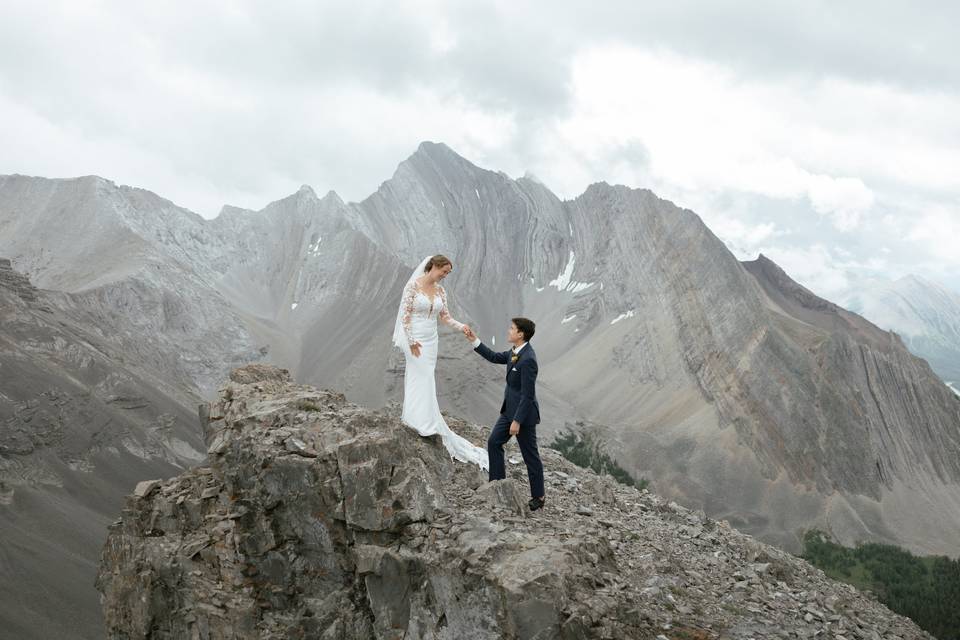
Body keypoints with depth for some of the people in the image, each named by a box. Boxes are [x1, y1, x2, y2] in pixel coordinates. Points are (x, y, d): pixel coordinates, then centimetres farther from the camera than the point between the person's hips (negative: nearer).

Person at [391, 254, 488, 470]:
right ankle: (426, 423, -4)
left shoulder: (440, 290, 7)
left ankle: (416, 419, 17)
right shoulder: (413, 286, -13)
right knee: (424, 379, -9)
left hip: (431, 339, 7)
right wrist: (411, 341, -16)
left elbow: (445, 317, 8)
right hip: (415, 338, -7)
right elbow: (404, 314, -13)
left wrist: (461, 326, -10)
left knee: (419, 379, 10)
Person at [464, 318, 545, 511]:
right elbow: (495, 357, 17)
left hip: (524, 413, -10)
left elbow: (527, 394, -25)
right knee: (494, 442, 14)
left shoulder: (528, 359, -26)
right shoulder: (515, 352, 2)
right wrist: (474, 340, 10)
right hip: (510, 409, 10)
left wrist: (517, 421, -22)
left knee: (530, 455, 4)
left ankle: (538, 497, 18)